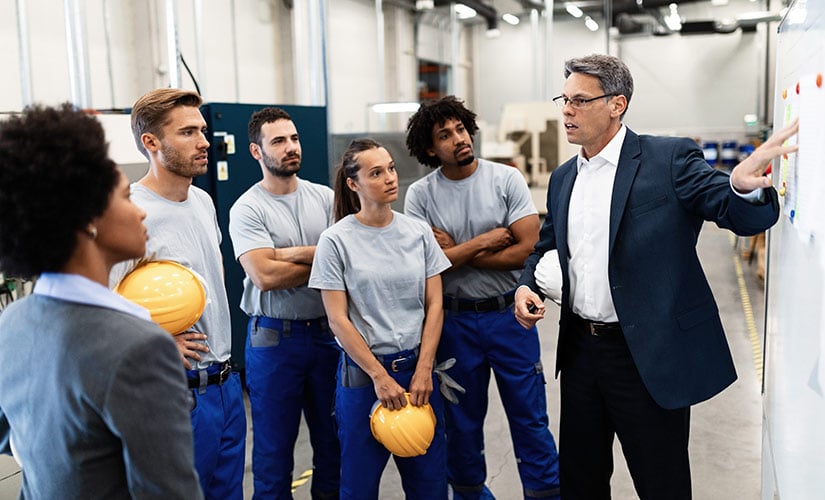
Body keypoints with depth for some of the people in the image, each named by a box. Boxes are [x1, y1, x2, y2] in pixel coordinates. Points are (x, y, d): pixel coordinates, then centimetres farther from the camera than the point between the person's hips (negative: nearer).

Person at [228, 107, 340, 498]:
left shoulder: (325, 197, 3)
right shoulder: (247, 209, -8)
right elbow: (264, 276, -20)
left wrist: (292, 254, -18)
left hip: (327, 331, 4)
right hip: (275, 337, -3)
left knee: (332, 434, 17)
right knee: (275, 442, 11)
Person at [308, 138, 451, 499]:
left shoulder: (418, 233, 2)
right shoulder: (336, 240, -7)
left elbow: (434, 305, 3)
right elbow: (338, 320, -9)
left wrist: (423, 371, -5)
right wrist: (380, 376, -11)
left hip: (417, 367, 3)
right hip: (363, 371, -3)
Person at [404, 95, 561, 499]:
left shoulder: (507, 179, -5)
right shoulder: (420, 195, -5)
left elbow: (527, 249, -13)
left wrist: (456, 252, -12)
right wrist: (486, 241, -13)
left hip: (509, 314, 0)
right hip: (454, 319, 1)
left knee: (529, 416, 9)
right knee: (462, 420, 16)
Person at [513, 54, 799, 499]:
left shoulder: (669, 158, -10)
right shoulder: (563, 177, 9)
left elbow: (746, 216, -17)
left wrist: (744, 185, -41)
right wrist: (526, 285, -1)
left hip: (650, 357, -5)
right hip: (580, 348, 6)